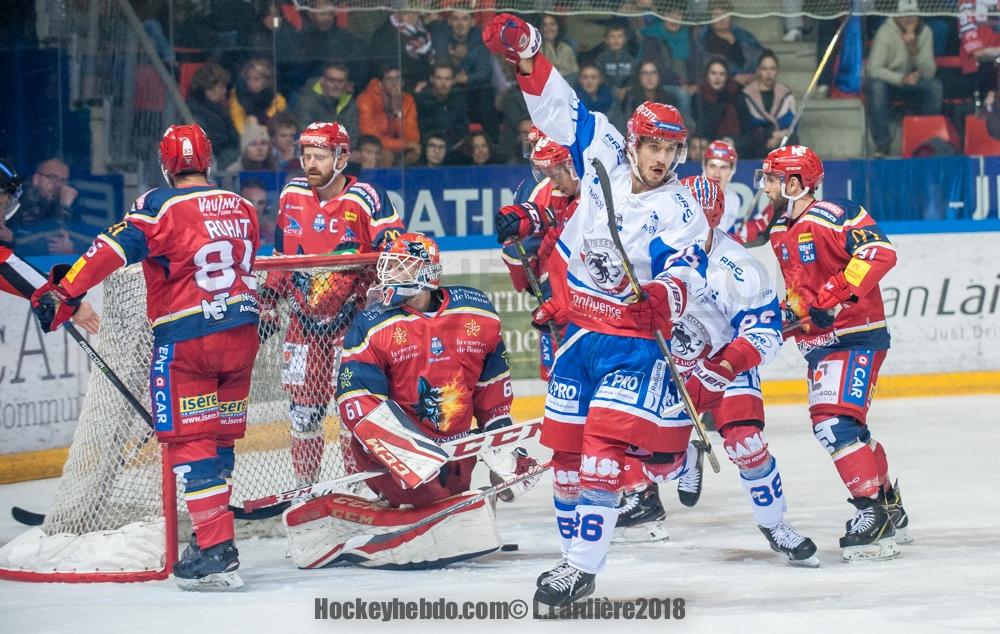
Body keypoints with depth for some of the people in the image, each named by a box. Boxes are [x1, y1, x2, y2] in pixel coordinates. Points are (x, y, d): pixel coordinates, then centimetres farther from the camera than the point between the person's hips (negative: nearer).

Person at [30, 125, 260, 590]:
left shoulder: (162, 206, -11)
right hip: (241, 334, 6)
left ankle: (216, 550, -13)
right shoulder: (241, 208, 8)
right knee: (220, 437, 15)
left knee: (189, 442, -5)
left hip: (185, 341, -6)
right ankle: (212, 534, 21)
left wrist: (63, 292, -14)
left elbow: (113, 250, -18)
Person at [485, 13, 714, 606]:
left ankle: (583, 565, -19)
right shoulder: (604, 156, -1)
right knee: (565, 440, 8)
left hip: (633, 339, -6)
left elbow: (686, 267, -27)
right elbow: (562, 109, 6)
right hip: (577, 325, 6)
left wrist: (668, 292, -49)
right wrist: (528, 56, -4)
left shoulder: (681, 212, -14)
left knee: (607, 442, -17)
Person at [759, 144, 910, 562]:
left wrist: (836, 294, -31)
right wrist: (790, 313, 9)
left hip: (857, 337, -10)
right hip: (818, 343, 10)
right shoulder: (779, 233, 13)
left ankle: (874, 512, -18)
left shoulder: (831, 217, -17)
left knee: (834, 423, -22)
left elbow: (880, 253, -28)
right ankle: (891, 509, 31)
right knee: (846, 429, 17)